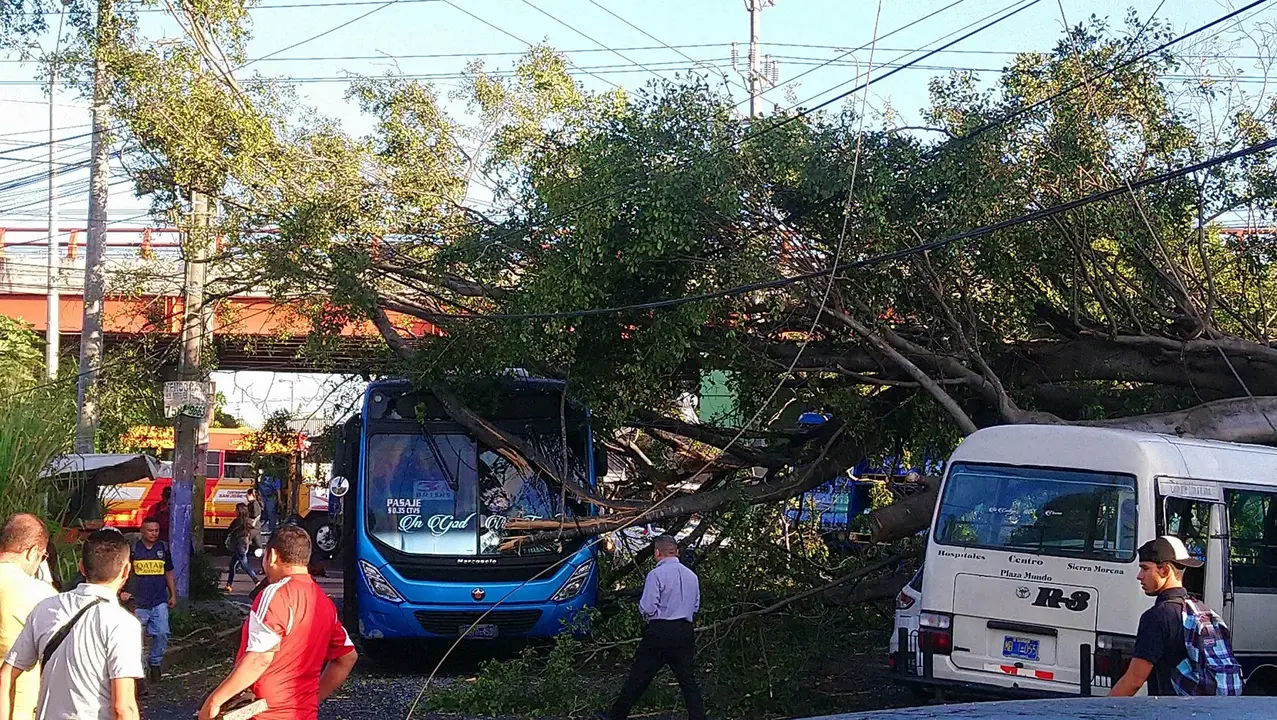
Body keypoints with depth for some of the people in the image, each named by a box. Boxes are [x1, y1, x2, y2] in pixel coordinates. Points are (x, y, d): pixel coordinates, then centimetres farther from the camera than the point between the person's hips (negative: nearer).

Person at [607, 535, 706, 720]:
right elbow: (695, 606, 17)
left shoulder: (656, 574, -11)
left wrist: (642, 608, 7)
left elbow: (647, 608, -14)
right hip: (685, 632, 5)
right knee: (689, 681, 5)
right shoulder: (692, 576, 8)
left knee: (638, 678, 4)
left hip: (659, 632, -5)